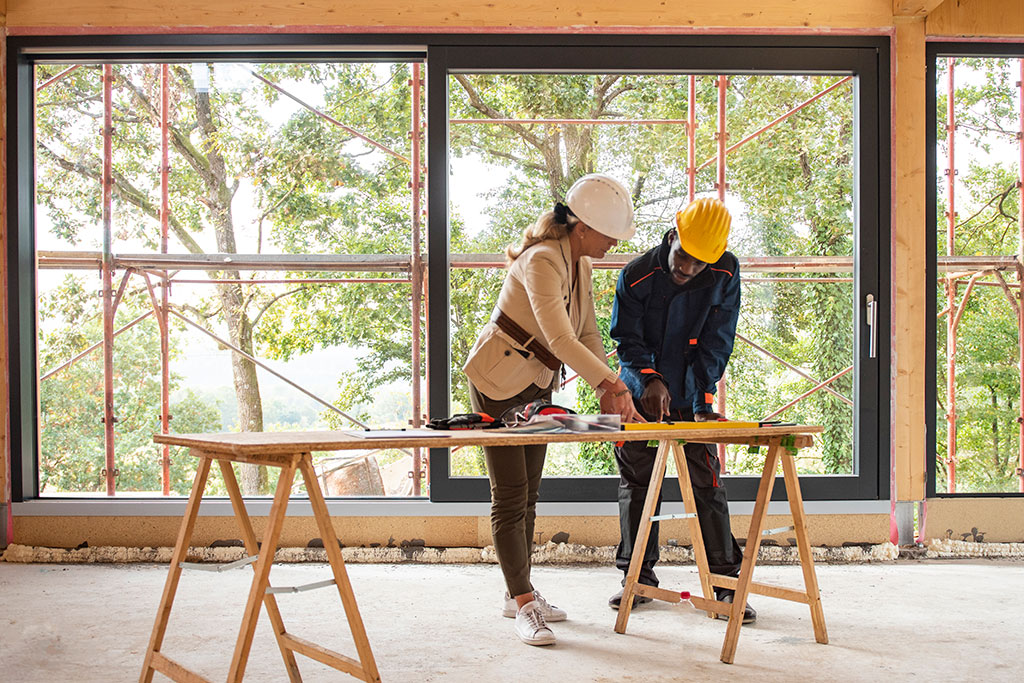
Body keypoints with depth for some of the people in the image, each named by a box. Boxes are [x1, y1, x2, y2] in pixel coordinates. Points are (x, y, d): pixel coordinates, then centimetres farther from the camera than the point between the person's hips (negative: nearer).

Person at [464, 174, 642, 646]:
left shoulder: (580, 264, 2)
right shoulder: (542, 261, -27)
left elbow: (587, 332, 3)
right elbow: (559, 337, -38)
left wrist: (606, 389, -11)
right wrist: (612, 383, -42)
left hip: (537, 385, 9)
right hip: (498, 382, -9)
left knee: (527, 494, 12)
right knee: (510, 496, -7)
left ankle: (518, 594, 21)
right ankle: (523, 605, -3)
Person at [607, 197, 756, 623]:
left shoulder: (725, 275, -15)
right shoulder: (636, 276, -16)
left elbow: (715, 345, -13)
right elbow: (628, 342, -13)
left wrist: (702, 400, -23)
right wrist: (649, 379, -31)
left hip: (691, 398, 0)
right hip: (640, 395, 0)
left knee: (707, 484, -4)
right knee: (636, 484, 5)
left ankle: (724, 583, 3)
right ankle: (639, 577, 18)